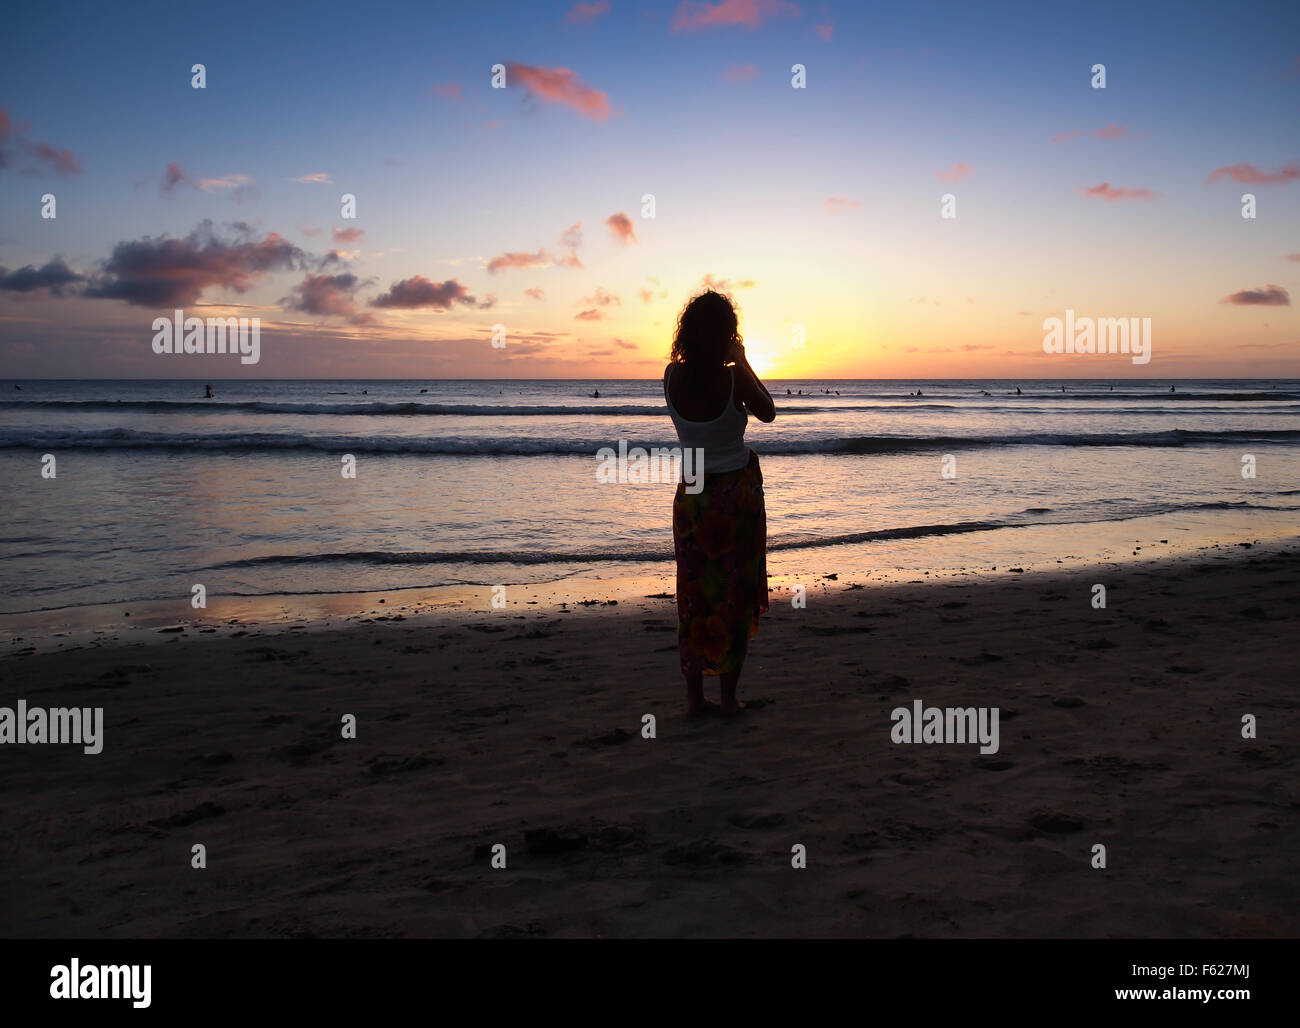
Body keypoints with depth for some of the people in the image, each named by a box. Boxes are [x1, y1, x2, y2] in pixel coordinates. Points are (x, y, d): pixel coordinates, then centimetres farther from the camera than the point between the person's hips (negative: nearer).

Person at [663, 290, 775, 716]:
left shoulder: (672, 376, -7)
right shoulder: (735, 379, -16)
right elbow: (768, 412, 3)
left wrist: (731, 364, 12)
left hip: (691, 496, 3)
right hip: (737, 493, -3)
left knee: (694, 597, 12)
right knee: (736, 597, 8)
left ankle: (694, 695, 15)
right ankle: (728, 695, 13)